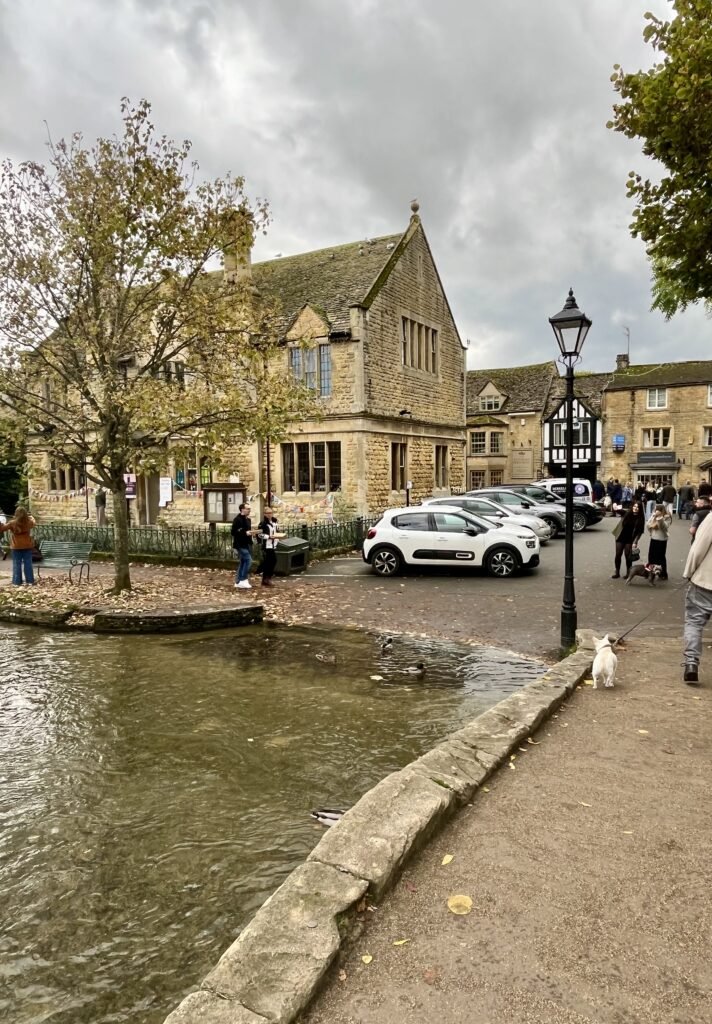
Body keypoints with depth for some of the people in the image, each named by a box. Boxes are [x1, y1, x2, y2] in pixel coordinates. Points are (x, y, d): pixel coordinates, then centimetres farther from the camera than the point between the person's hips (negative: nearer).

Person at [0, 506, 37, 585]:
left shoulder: (12, 523, -15)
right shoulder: (29, 522, -6)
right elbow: (34, 524, 19)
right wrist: (31, 517, 37)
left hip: (16, 546, -2)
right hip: (27, 546, 2)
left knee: (17, 564, 5)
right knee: (28, 564, 8)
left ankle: (17, 582, 4)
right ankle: (30, 581, 9)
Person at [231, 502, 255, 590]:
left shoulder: (248, 519, 15)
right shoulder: (237, 519, -14)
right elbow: (233, 532, -20)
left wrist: (251, 533, 9)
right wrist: (246, 533, -24)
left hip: (247, 544, 9)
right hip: (240, 545, -9)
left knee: (242, 563, 11)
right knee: (248, 560, -15)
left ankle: (238, 582, 17)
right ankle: (243, 580, -8)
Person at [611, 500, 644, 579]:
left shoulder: (640, 519, -8)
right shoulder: (627, 514, -3)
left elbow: (639, 532, -7)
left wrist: (635, 542, -16)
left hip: (630, 540, -2)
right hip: (620, 537, 2)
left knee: (628, 556, 0)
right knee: (618, 555, 3)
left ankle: (628, 573, 14)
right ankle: (617, 572, 12)